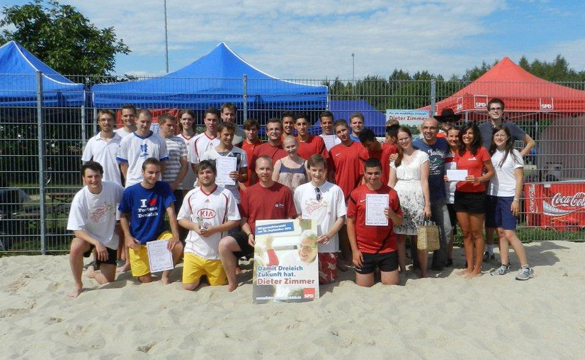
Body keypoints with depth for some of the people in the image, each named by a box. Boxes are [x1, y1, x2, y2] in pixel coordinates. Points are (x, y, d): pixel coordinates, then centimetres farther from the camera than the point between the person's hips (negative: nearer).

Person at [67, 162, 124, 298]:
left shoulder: (114, 188, -19)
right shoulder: (80, 198, -23)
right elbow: (77, 230, -22)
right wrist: (97, 243, -35)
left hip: (109, 239, 2)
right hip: (87, 236, -1)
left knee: (107, 282, -1)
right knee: (76, 247, -38)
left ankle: (95, 273, 37)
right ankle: (78, 285, -13)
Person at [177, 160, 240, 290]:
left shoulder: (226, 194, -5)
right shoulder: (191, 195, 3)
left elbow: (235, 221, -4)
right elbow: (181, 219, 10)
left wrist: (215, 229, -17)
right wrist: (194, 226, -11)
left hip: (217, 251, -1)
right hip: (194, 249, 2)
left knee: (218, 284, 9)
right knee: (188, 286, -1)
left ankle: (207, 273, 41)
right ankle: (201, 274, 30)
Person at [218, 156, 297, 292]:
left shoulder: (284, 190, 4)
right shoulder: (248, 192, 8)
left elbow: (290, 218, 6)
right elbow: (243, 219, 10)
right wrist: (249, 234, -8)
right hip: (252, 235, 2)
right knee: (224, 244, -22)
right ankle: (232, 282, -4)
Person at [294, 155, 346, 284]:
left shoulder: (335, 190, -7)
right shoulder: (300, 190, 1)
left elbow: (341, 217, -2)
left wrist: (329, 235, -14)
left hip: (328, 245, -1)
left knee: (328, 279, 10)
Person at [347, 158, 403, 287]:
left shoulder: (391, 193, -2)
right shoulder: (356, 194, -5)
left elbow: (399, 221, 5)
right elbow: (350, 222, -2)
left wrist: (392, 215, -18)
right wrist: (354, 250, -6)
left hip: (388, 249, 1)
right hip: (364, 250, -1)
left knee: (393, 285, 6)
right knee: (363, 286, 7)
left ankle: (382, 271, 33)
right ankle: (373, 271, 34)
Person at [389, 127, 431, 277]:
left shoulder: (422, 155, 5)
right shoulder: (395, 159, 15)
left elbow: (424, 181, -1)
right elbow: (391, 183, 13)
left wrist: (427, 204, -6)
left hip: (416, 199, -3)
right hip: (398, 199, 3)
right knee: (399, 236, 2)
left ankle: (424, 271, 9)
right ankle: (402, 270, 11)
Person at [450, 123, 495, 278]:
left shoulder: (481, 151, -4)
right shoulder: (459, 153, 10)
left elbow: (491, 172, -3)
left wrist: (478, 179, -19)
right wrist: (450, 177, -3)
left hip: (476, 195, -5)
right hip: (460, 194, 5)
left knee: (476, 233, 4)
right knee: (465, 233, 10)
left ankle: (477, 268, 14)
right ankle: (469, 266, 20)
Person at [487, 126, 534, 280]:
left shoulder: (514, 154, -3)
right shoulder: (491, 154, 10)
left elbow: (520, 179, -5)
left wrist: (516, 200, -12)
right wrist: (485, 195, 3)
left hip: (508, 198, -5)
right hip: (493, 197, 5)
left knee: (510, 234, -10)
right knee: (500, 232, 7)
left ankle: (526, 267, -2)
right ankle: (504, 265, 15)